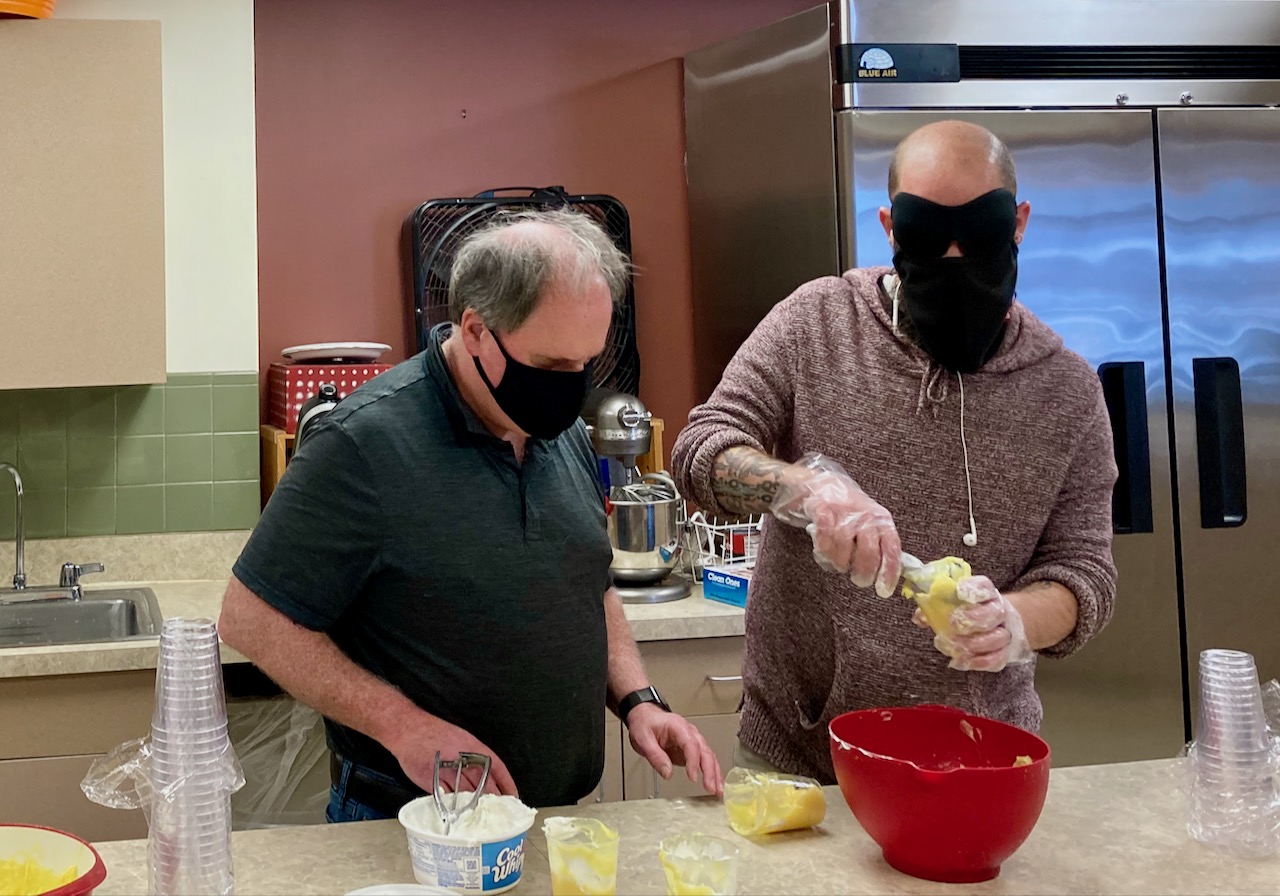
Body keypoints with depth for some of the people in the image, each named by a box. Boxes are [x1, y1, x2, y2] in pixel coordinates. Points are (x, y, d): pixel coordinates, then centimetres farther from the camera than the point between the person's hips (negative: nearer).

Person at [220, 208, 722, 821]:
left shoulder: (563, 431, 2)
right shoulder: (364, 444, -21)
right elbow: (250, 619, -17)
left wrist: (637, 701, -1)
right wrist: (403, 725, -25)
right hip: (403, 826, -6)